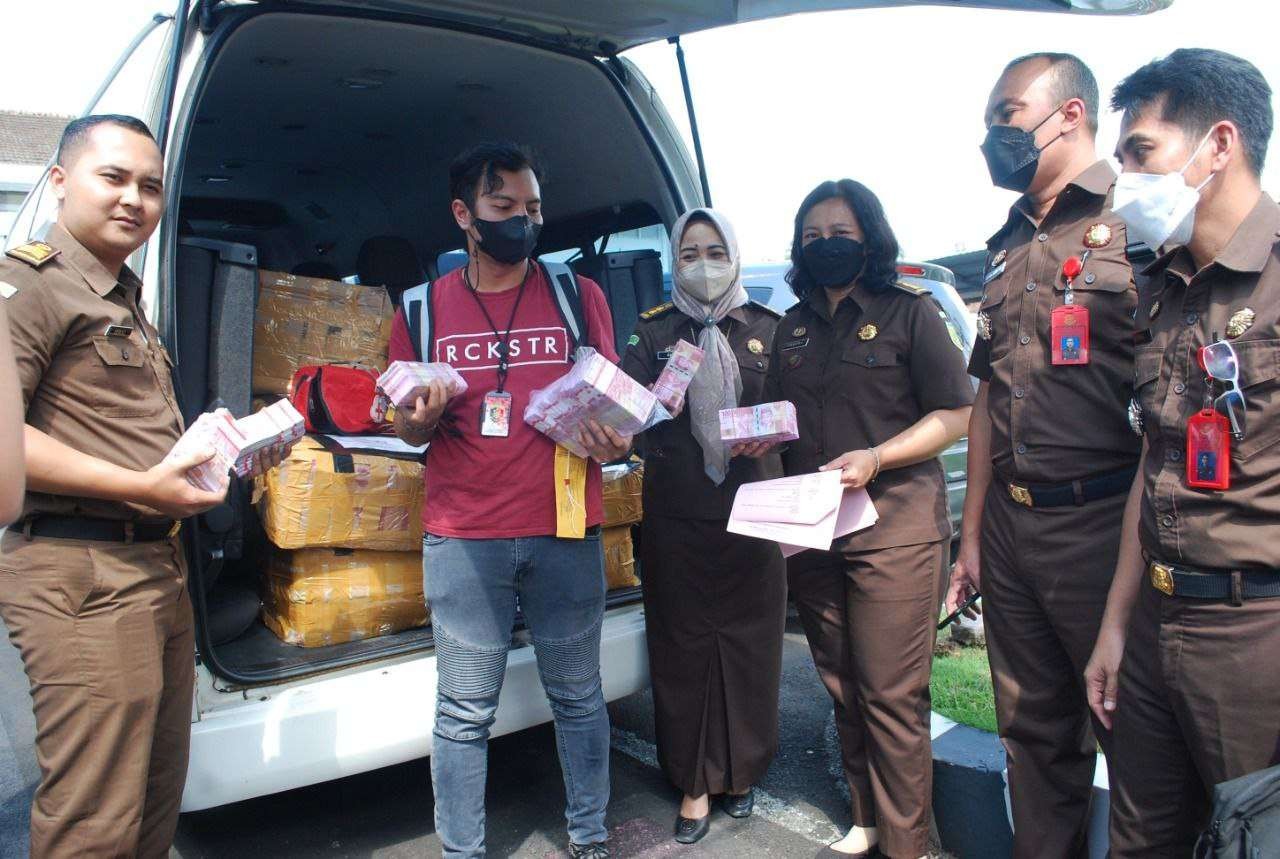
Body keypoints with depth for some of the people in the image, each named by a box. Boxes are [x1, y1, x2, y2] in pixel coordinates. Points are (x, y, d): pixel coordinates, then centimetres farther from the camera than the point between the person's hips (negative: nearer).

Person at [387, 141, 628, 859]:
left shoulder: (581, 296, 8)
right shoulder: (423, 308, 8)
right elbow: (411, 431, 12)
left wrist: (612, 442, -14)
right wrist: (423, 416, -11)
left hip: (567, 530, 1)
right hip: (462, 536, 0)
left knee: (578, 696, 11)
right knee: (465, 712, 7)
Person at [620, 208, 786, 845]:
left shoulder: (766, 329, 9)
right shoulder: (654, 332, 9)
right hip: (676, 518, 0)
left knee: (748, 645, 7)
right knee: (683, 648, 5)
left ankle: (741, 771, 28)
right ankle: (696, 782, 20)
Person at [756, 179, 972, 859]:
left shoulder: (910, 312, -1)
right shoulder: (793, 326, 15)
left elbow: (956, 414, -5)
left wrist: (875, 458, -17)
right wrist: (752, 438, 0)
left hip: (894, 528, -5)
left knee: (892, 697, -1)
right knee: (843, 689, 14)